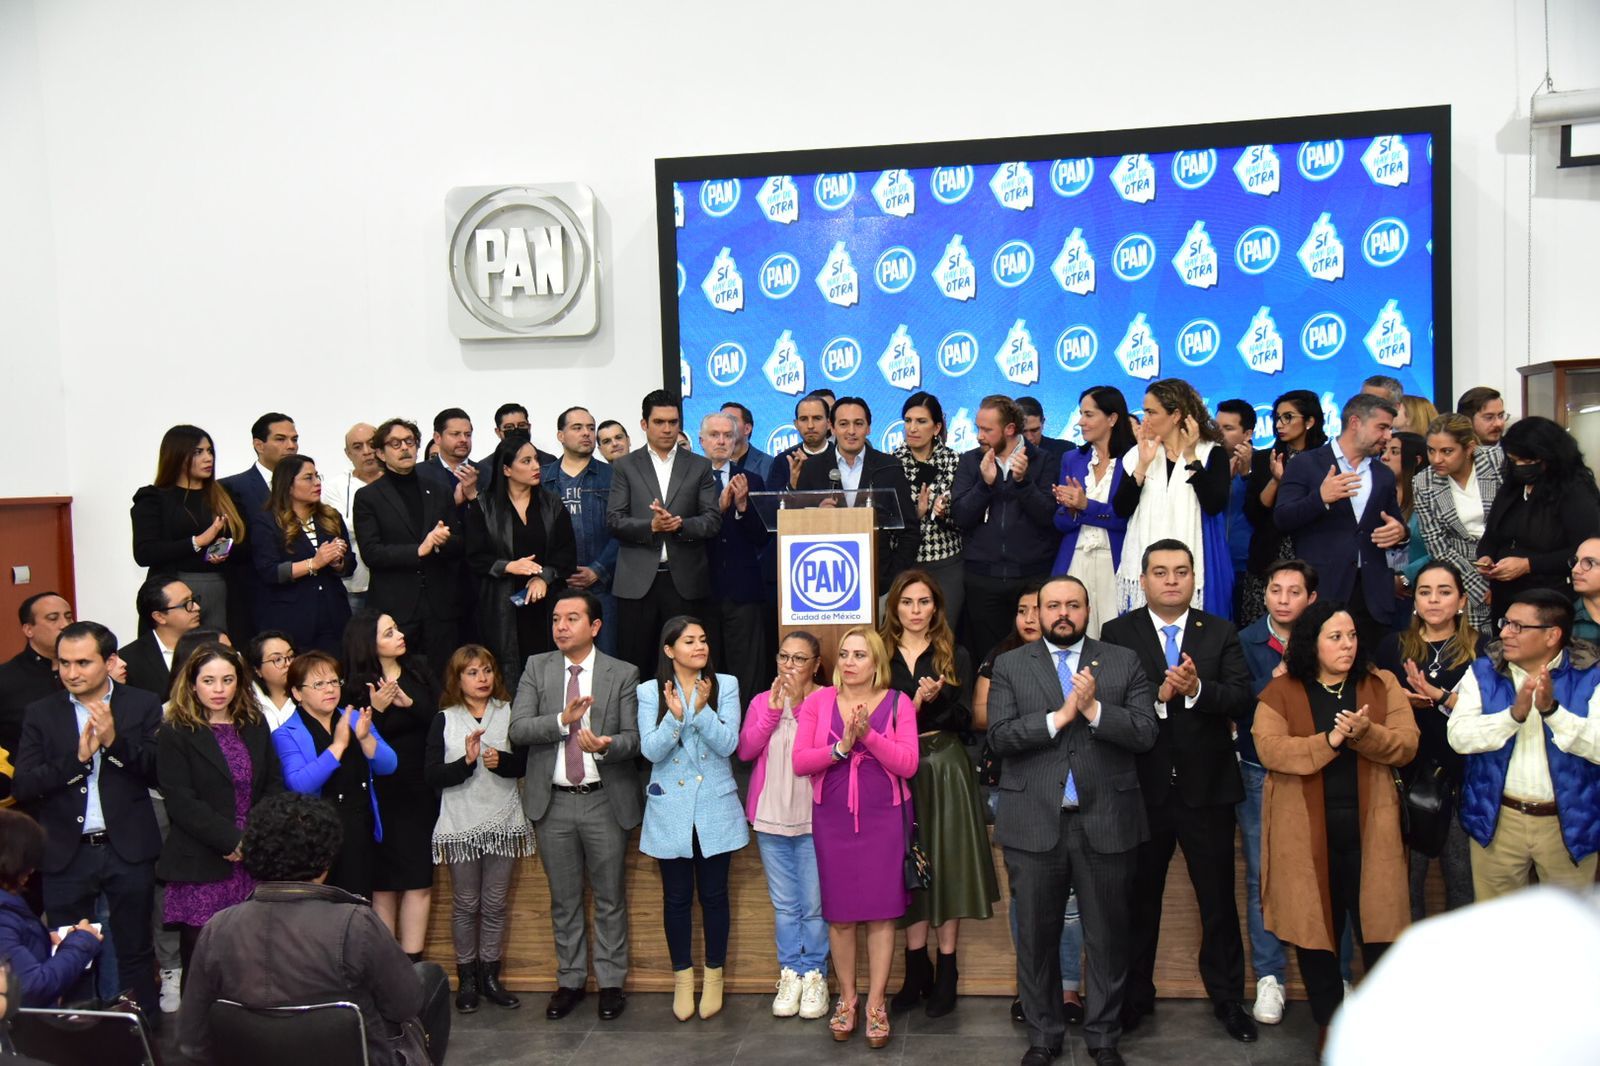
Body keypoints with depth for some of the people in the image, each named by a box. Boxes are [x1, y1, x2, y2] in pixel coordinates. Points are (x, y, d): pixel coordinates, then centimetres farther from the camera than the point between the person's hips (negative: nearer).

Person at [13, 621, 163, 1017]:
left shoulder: (143, 705, -1)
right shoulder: (41, 713, 2)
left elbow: (159, 773, -7)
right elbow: (22, 786, -6)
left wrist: (115, 740, -20)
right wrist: (77, 757, -19)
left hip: (128, 850, -1)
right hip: (66, 854, 1)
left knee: (135, 952, 10)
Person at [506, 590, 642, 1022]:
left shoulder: (622, 674, -2)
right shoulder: (537, 668, 3)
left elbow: (633, 738, -6)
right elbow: (518, 729, -7)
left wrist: (605, 745, -27)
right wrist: (562, 720, -22)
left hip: (605, 800, -2)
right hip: (554, 801, 2)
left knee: (610, 898, 7)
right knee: (564, 899, 13)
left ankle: (611, 982, 20)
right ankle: (570, 981, 27)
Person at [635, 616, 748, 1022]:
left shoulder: (725, 685, -2)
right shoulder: (649, 691, -2)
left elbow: (728, 743, -11)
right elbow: (650, 750, -10)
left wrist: (701, 710, -25)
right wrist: (675, 716, -25)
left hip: (715, 808, 0)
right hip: (670, 810, 0)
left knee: (714, 894, 8)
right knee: (676, 897, 9)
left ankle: (714, 976, 24)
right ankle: (683, 977, 25)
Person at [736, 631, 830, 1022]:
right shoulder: (762, 701, 9)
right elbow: (745, 749, -3)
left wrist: (801, 704, -17)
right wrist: (773, 710, -11)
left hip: (814, 817, -3)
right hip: (770, 816, 3)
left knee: (814, 905, 2)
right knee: (784, 905, 10)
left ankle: (815, 975, 14)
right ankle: (791, 973, 19)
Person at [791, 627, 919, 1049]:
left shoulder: (898, 703, 0)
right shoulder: (817, 701, 2)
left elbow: (907, 764, -9)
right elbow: (799, 761, -4)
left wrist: (868, 734, -19)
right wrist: (840, 747, -17)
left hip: (884, 820, -1)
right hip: (832, 820, 1)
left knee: (882, 911, 1)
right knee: (839, 912, 6)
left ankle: (876, 1003, 13)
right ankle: (847, 998, 22)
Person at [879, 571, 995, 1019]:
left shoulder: (954, 656, 5)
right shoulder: (881, 656, 6)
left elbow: (964, 721, -3)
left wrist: (938, 697, -21)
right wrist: (913, 704, -14)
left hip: (945, 768, -1)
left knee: (947, 863, 0)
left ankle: (946, 972, 9)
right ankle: (917, 969, 15)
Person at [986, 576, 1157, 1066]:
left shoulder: (1123, 663, 6)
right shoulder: (1010, 666, 5)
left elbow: (1144, 732, -4)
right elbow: (999, 736, -7)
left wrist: (1094, 709, -17)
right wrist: (1059, 716, -16)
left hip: (1105, 824, 0)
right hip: (1034, 825, 0)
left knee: (1108, 938, 8)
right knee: (1036, 938, 10)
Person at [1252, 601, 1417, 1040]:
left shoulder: (1382, 685, 7)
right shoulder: (1280, 692, 2)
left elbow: (1407, 743, -2)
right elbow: (1270, 749, -10)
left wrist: (1365, 734, -21)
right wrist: (1328, 741, -21)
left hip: (1368, 828, 1)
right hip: (1306, 831, -1)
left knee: (1378, 929, 4)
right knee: (1315, 930, 8)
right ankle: (1329, 1024, 23)